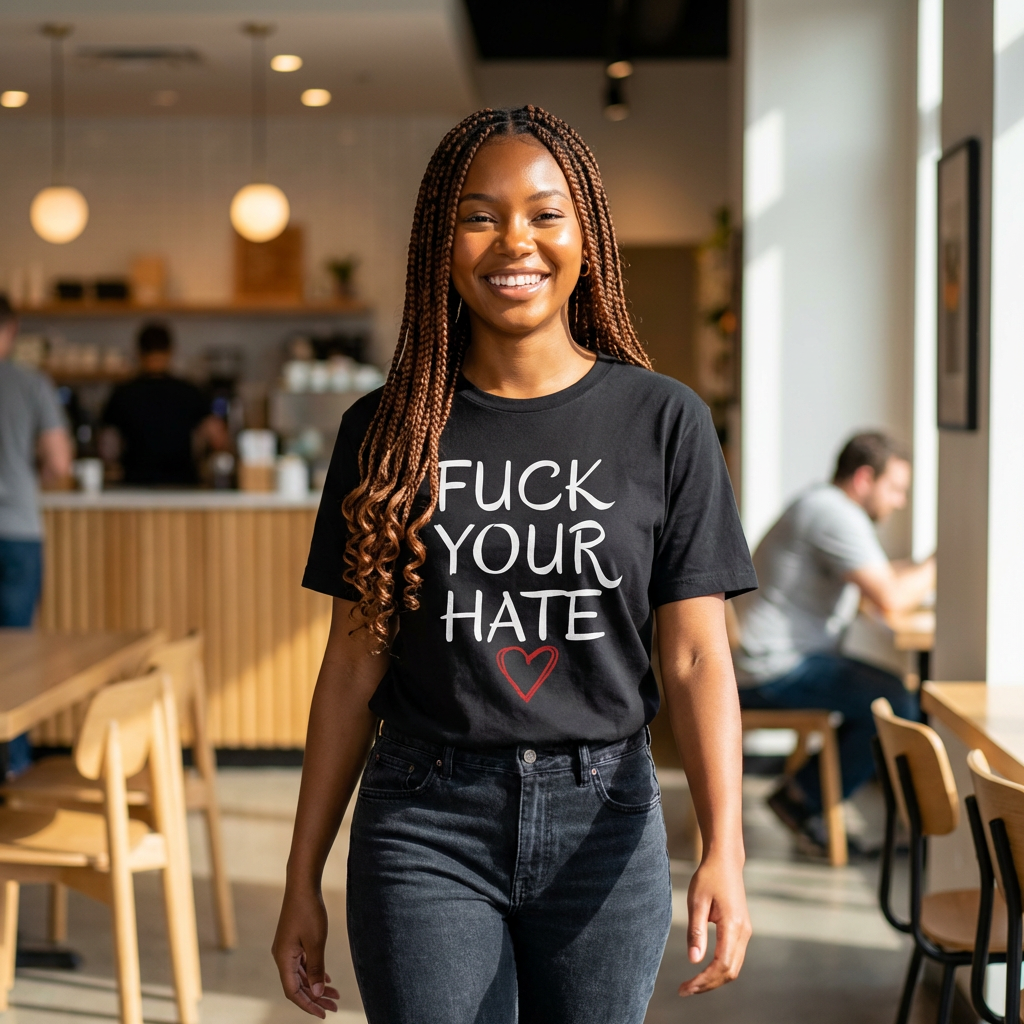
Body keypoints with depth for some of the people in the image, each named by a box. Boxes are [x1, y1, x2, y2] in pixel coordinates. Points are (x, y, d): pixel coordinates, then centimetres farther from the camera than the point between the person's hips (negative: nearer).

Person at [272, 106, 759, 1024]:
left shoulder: (664, 422, -1)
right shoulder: (386, 432, 2)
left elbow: (696, 658, -3)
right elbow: (354, 667, 4)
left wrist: (725, 851, -15)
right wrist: (303, 880, 3)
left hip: (603, 818, 0)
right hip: (426, 821, 0)